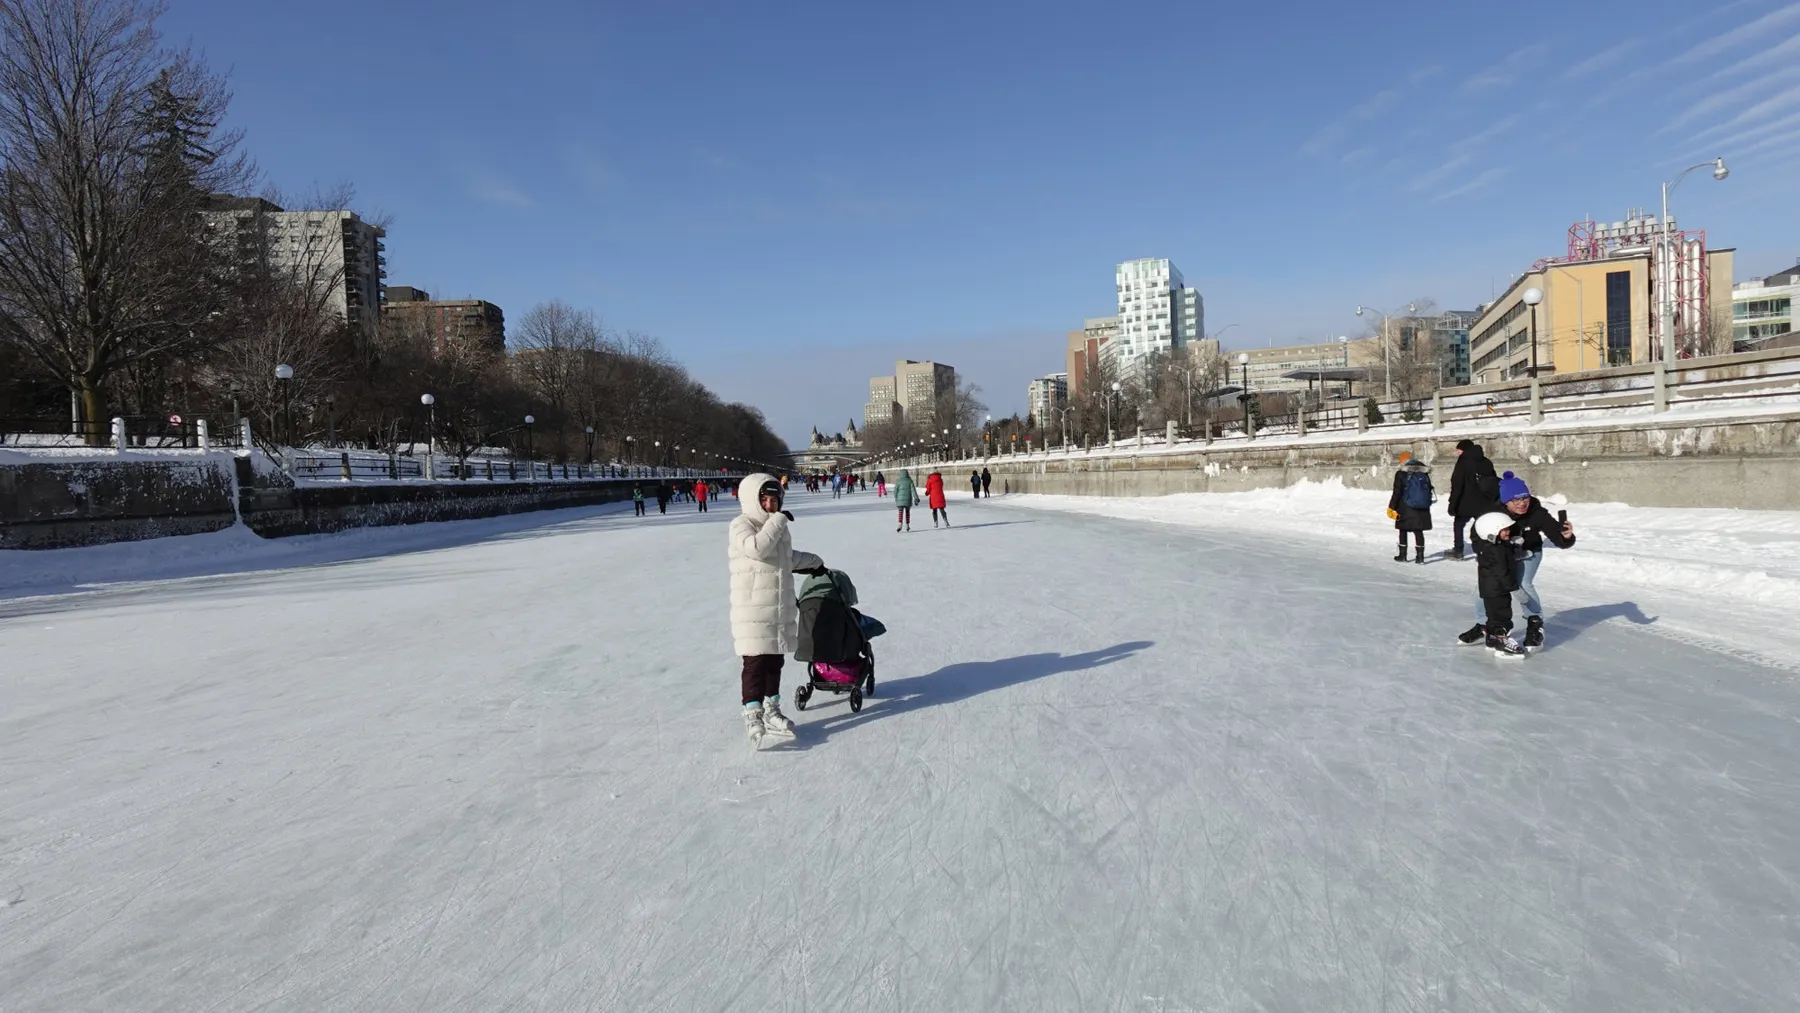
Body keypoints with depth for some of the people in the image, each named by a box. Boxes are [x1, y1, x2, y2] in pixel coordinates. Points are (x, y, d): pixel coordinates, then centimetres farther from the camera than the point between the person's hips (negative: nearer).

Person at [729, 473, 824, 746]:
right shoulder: (741, 524, -10)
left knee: (775, 660, 14)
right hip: (753, 609, -7)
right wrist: (778, 520, -21)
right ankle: (753, 716, -1)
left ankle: (772, 710, 25)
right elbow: (757, 548, -29)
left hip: (782, 607, 7)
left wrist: (814, 562, 42)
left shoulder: (779, 526, 13)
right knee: (755, 662, -6)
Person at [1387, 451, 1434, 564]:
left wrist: (1391, 507, -5)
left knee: (1403, 530, 10)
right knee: (1418, 531, 8)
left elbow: (1397, 493, -11)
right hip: (1422, 508, 4)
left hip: (1406, 508, -4)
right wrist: (1426, 504, 21)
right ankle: (1420, 556, 6)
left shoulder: (1401, 474, -9)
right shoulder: (1424, 473, 5)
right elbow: (1429, 490, 10)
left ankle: (1402, 555, 13)